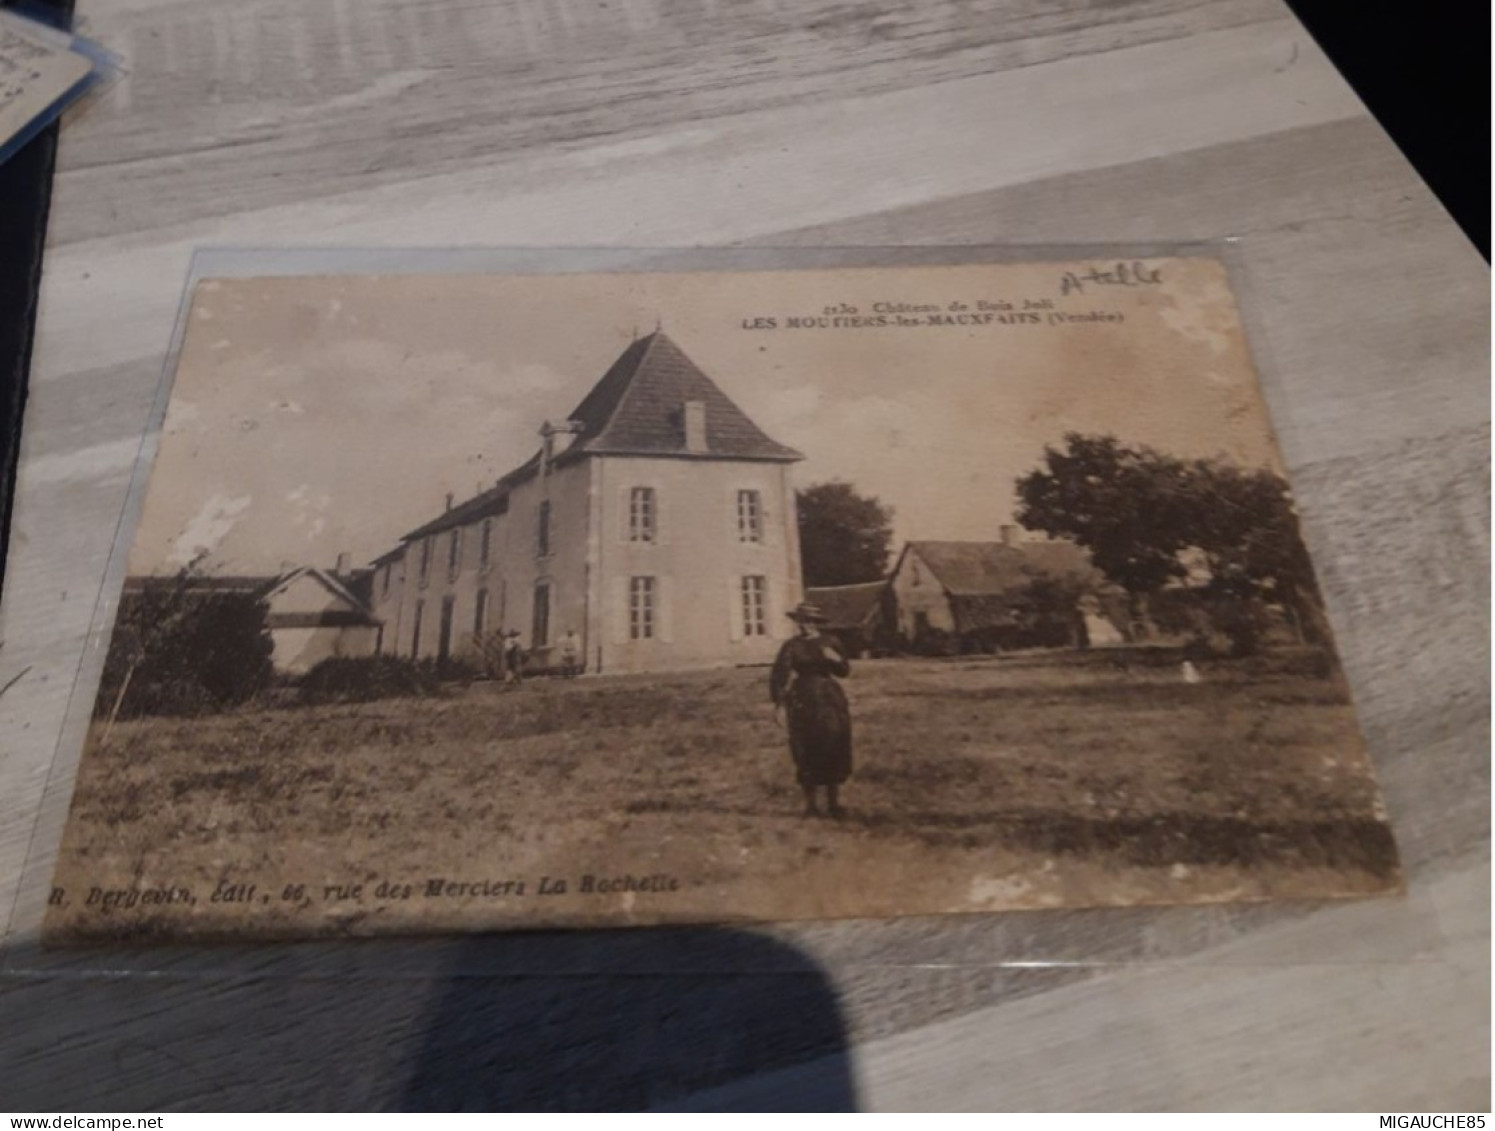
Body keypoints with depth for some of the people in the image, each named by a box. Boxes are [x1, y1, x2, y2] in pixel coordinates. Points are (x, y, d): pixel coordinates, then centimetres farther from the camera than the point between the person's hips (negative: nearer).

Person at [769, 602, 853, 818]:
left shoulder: (829, 643, 4)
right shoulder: (792, 646, -2)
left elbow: (844, 671, 10)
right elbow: (779, 676, -3)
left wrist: (836, 659, -10)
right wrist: (779, 703, -9)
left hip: (829, 700, 2)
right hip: (803, 702, -2)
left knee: (834, 749, 2)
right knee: (807, 753, 0)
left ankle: (833, 802, 15)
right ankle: (810, 803, 13)